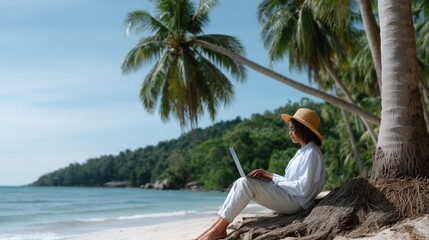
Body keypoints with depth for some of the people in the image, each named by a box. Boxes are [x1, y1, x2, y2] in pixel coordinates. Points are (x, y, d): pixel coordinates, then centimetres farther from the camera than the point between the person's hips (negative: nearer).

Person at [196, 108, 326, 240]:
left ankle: (219, 229, -17)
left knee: (245, 183, -21)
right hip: (287, 196, 10)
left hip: (295, 201, -9)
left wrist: (273, 177, -12)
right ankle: (218, 223, -11)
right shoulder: (303, 151, 18)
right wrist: (267, 175, 2)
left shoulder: (311, 153, -13)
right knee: (240, 183, -2)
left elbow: (303, 189, -20)